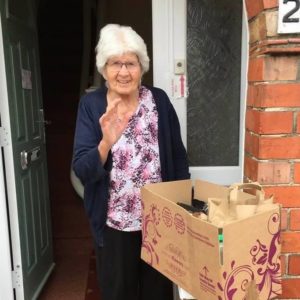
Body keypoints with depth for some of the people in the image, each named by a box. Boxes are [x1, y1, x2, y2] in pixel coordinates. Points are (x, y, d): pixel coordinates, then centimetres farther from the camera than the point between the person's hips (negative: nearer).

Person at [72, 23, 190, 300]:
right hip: (114, 223, 0)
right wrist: (106, 142, -32)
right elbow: (83, 171, -14)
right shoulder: (91, 105, -8)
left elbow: (178, 158, 2)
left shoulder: (159, 100, -5)